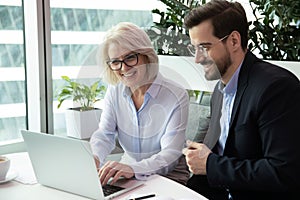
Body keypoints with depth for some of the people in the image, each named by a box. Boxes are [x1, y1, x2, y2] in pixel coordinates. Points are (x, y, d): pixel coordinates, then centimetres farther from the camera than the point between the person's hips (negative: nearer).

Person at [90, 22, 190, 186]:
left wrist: (134, 169, -40)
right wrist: (93, 158, -29)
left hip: (168, 176, -3)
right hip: (127, 172, 4)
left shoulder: (176, 97, -15)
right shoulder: (114, 91, 3)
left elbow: (170, 154, -21)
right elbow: (104, 134, -4)